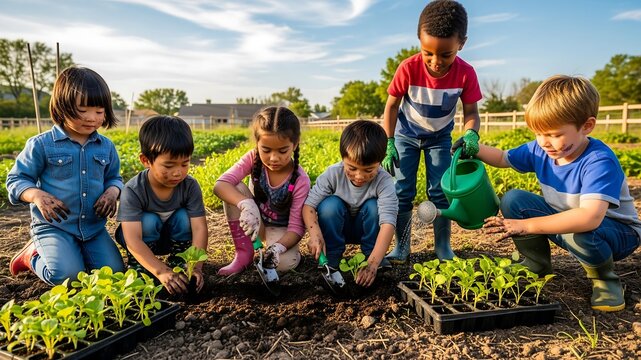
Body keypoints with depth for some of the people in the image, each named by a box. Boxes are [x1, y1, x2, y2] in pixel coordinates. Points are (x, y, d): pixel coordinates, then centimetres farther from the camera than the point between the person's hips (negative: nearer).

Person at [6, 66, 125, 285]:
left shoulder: (106, 147, 5)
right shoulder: (41, 145, -6)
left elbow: (114, 177, 18)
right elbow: (16, 179, 0)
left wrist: (112, 192, -7)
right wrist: (37, 195, -21)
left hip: (94, 227, 4)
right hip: (54, 226, -3)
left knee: (114, 272, -11)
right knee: (68, 275, -23)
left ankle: (78, 253, 17)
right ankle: (34, 256, 10)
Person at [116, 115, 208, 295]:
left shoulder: (190, 186, -24)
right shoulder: (133, 191, -31)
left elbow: (199, 228, -29)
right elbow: (133, 240, -39)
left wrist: (196, 266, -43)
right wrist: (161, 271, -51)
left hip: (174, 238, 2)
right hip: (144, 236, -2)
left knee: (184, 217, -27)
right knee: (148, 221, -32)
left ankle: (179, 264, -5)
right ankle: (138, 267, -9)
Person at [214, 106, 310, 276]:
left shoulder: (300, 180, -25)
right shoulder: (254, 159, -19)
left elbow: (296, 227, -23)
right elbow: (220, 185, -30)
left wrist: (279, 247, -43)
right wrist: (246, 204, -49)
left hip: (280, 228, -3)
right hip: (253, 221, 3)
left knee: (285, 262, -34)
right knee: (235, 189, -26)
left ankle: (272, 246, 5)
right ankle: (244, 253, -15)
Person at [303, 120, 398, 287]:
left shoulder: (384, 182, -29)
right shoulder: (333, 174, -25)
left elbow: (388, 223, -39)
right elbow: (309, 204, -25)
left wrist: (372, 263, -50)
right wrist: (315, 234, -44)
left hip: (367, 230, 0)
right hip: (337, 229, 1)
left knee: (374, 206, -30)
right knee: (330, 204, -30)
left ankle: (372, 255, -10)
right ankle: (331, 257, -13)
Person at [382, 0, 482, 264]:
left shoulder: (466, 73, -24)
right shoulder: (408, 68, -27)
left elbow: (471, 113, -15)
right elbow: (391, 106, -14)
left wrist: (471, 135, -37)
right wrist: (388, 144, -19)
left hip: (440, 138, 1)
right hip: (406, 135, -1)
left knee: (441, 191, -1)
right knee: (402, 192, -4)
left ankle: (443, 246, 15)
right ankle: (401, 247, 9)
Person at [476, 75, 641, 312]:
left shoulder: (599, 161, -32)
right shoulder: (540, 150, -11)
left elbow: (590, 218, -47)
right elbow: (503, 158, 7)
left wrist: (527, 225, -48)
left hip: (617, 233, -6)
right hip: (563, 220, 6)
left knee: (578, 232, -40)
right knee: (512, 200, -12)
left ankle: (604, 277, -4)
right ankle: (537, 266, 7)